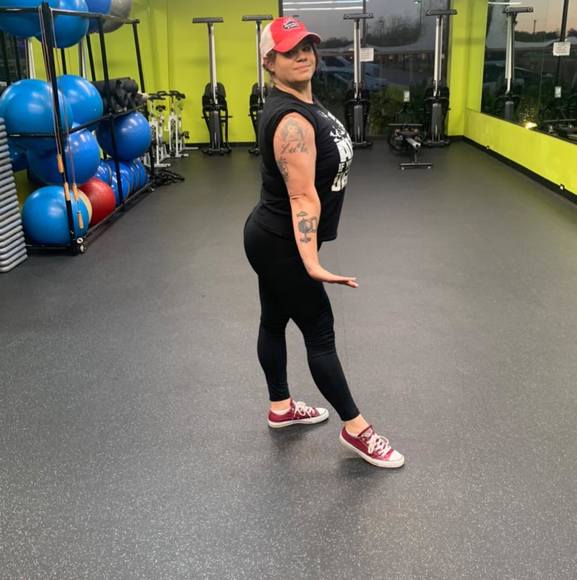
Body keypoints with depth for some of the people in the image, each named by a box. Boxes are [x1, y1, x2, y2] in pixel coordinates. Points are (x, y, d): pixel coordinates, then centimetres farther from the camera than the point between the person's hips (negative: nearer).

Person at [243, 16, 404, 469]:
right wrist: (312, 264, -37)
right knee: (320, 332, 0)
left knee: (274, 321, 18)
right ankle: (356, 429, 14)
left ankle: (281, 408, 36)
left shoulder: (302, 102, 8)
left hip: (273, 238, 10)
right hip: (281, 245, -10)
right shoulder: (291, 120, -24)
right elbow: (302, 197, -32)